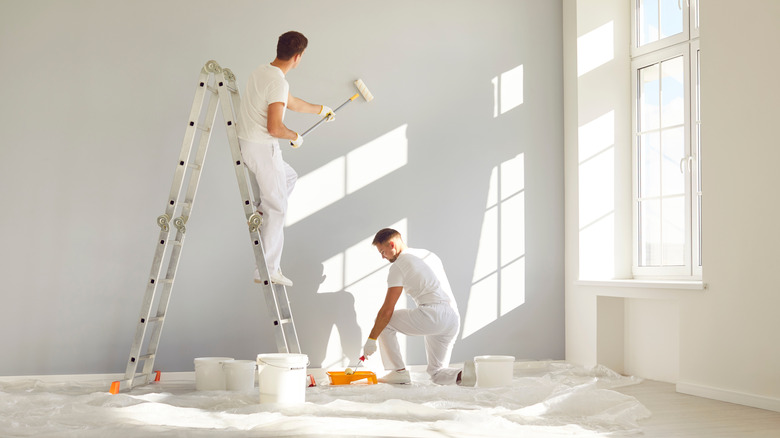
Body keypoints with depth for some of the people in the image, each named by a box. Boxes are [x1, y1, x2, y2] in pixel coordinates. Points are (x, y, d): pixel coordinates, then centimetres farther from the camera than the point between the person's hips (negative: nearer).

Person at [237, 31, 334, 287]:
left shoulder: (261, 72, 11)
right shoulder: (278, 82, -20)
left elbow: (291, 103, 27)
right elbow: (275, 128, -27)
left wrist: (320, 109, 40)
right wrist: (295, 137, -6)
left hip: (246, 143, 9)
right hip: (262, 148, -9)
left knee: (289, 177, 30)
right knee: (277, 208, -1)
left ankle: (259, 213, 17)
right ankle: (267, 270, 2)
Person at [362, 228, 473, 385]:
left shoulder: (398, 266, -1)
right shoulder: (429, 255, 23)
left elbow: (387, 310, -4)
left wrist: (371, 339, 3)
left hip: (433, 315, -8)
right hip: (454, 319, 8)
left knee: (385, 322, 10)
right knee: (437, 373, 19)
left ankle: (399, 371, 7)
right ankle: (463, 375, -12)